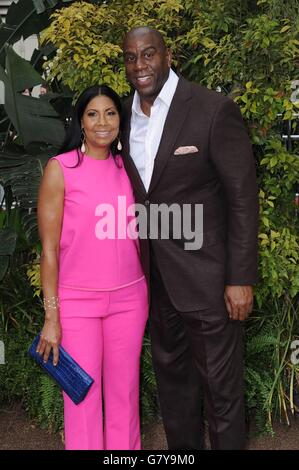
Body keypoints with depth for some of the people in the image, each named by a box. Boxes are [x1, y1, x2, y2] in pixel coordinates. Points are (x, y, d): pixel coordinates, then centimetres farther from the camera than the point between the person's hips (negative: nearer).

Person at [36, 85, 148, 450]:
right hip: (77, 301, -3)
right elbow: (49, 248, -6)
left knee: (124, 393, 11)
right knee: (83, 396, 6)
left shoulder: (126, 167, 7)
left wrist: (149, 296, 8)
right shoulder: (60, 169, -5)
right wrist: (51, 317, -8)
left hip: (129, 298, 3)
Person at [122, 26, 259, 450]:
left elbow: (243, 198, -13)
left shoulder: (215, 110, -13)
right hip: (155, 275, 6)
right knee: (171, 372, 21)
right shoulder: (124, 114, 4)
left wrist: (241, 278, -14)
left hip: (206, 272, -6)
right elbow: (133, 191, 10)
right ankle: (182, 447, 41)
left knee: (219, 383, 6)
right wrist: (136, 267, 10)